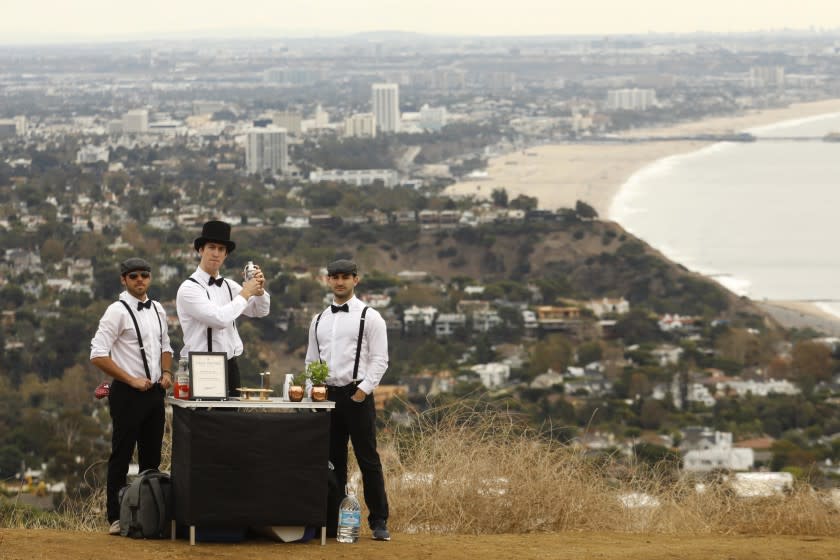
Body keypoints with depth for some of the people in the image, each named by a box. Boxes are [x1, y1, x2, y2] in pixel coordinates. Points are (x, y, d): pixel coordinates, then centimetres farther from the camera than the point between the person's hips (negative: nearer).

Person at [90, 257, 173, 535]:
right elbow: (98, 355, -16)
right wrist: (132, 380, -17)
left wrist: (166, 372, 5)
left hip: (154, 391, 7)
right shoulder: (117, 311, -11)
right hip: (127, 394, -7)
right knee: (121, 457, -4)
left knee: (152, 457, 11)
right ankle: (116, 519, -1)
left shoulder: (158, 311, 11)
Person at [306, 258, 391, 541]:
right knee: (333, 461, 9)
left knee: (368, 460, -3)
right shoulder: (319, 320, 14)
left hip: (357, 396, -5)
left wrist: (364, 389, -15)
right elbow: (311, 360, 18)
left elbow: (379, 359, -6)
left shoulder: (369, 317, -2)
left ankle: (379, 522, 1)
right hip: (326, 395, 5)